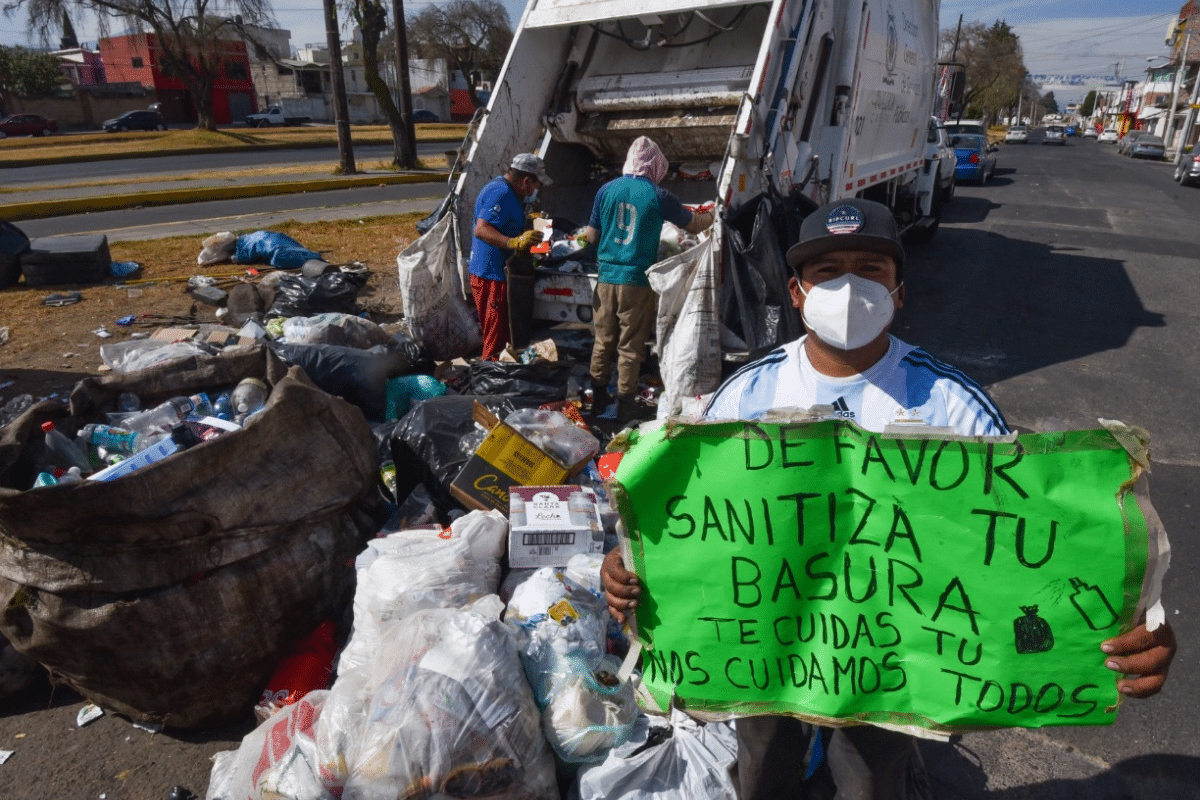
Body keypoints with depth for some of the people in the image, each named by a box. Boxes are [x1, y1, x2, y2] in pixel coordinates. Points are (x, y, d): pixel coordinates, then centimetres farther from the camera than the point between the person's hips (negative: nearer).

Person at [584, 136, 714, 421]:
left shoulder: (606, 190, 2)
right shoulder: (658, 196, -6)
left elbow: (591, 236, 7)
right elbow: (694, 225, 8)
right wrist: (711, 215, 29)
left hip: (607, 278, 3)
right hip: (637, 281, -3)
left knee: (603, 340, 13)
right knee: (630, 346, 4)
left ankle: (598, 397, 23)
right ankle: (624, 403, 9)